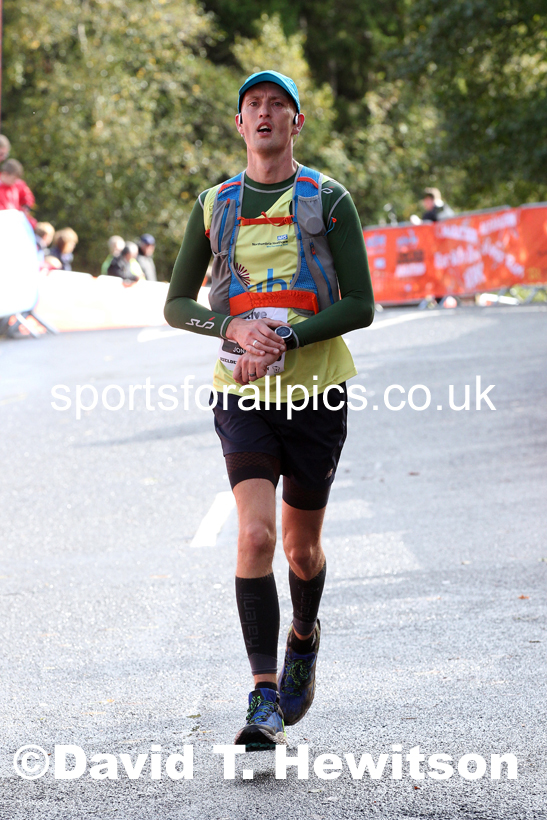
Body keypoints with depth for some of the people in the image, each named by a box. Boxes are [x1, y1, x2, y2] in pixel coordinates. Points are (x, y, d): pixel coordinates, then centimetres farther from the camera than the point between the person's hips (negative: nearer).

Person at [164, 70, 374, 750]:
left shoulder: (327, 200, 0)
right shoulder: (214, 205, 6)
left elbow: (360, 306, -4)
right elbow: (176, 305, 10)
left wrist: (287, 338, -17)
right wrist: (234, 326, -11)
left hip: (316, 391, 0)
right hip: (242, 395, 0)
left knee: (301, 547, 10)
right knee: (255, 535, -17)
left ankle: (304, 635, 44)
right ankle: (265, 701, -17)